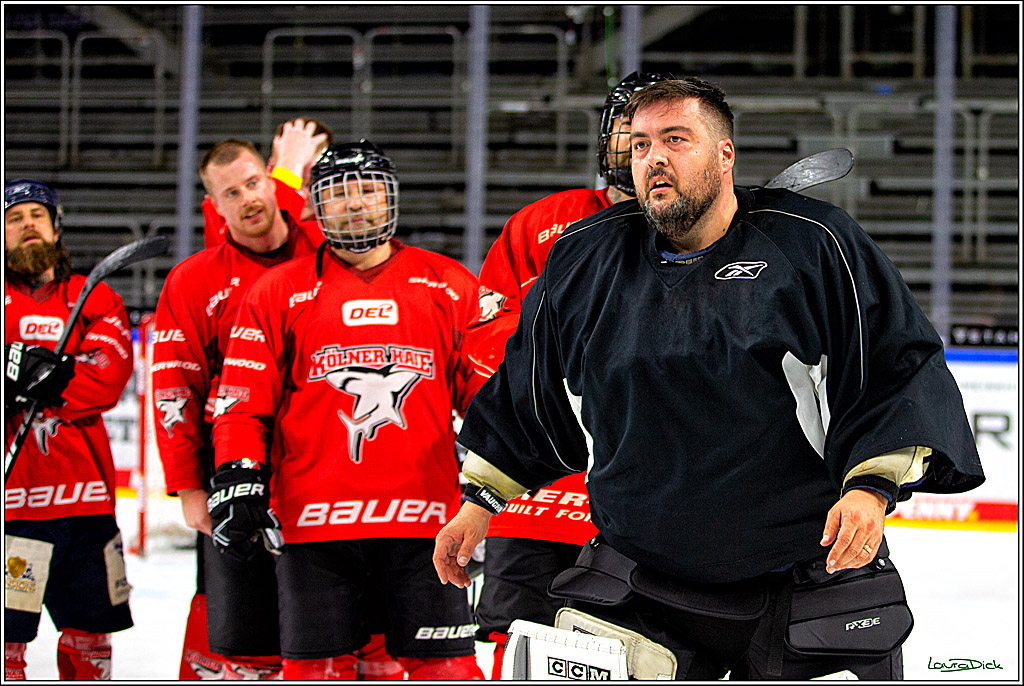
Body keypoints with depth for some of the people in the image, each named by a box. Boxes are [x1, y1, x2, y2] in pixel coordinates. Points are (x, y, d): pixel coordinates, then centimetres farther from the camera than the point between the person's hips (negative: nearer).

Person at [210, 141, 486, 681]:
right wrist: (236, 480, -6)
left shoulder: (450, 286, 11)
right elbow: (243, 399, 6)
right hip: (312, 516, 0)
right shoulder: (280, 292, 9)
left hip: (423, 518, 0)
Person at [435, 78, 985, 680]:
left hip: (810, 584, -2)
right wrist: (481, 500, 19)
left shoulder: (814, 245, -5)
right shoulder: (581, 262, 6)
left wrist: (873, 486, -18)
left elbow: (904, 370, -5)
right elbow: (525, 394, 20)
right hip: (635, 587, 2)